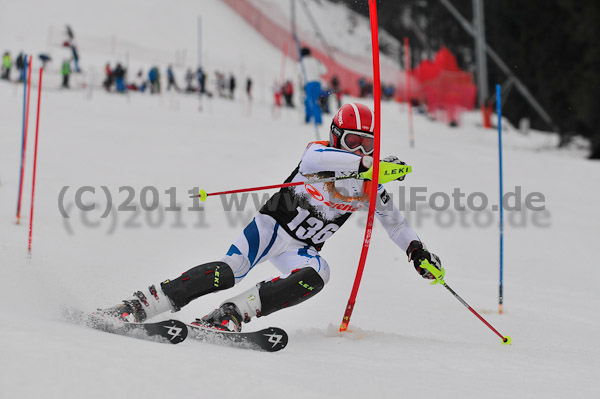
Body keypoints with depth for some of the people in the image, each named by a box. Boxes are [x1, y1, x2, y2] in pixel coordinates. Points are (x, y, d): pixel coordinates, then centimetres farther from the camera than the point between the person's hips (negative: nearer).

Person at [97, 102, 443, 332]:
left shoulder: (369, 184, 6)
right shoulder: (321, 151, -8)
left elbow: (394, 219, 21)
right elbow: (315, 160, -34)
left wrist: (416, 249, 6)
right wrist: (369, 163, -40)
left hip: (303, 249, 4)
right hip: (274, 226, -4)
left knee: (317, 274, -31)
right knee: (229, 271, -28)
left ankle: (230, 315, -35)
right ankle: (138, 306, -26)